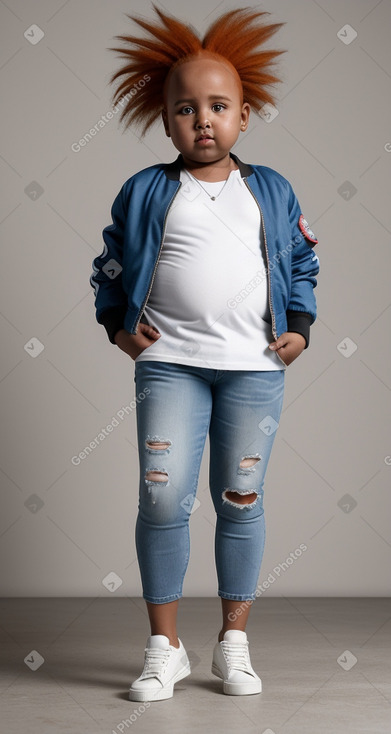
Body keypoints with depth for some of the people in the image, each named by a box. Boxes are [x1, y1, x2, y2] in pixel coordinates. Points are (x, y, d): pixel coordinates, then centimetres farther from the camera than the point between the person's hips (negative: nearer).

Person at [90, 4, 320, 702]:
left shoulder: (272, 191, 9)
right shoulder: (144, 192, 5)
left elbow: (301, 264, 15)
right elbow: (110, 265, 12)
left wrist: (299, 328, 3)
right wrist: (117, 324, -1)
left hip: (255, 365, 1)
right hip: (170, 363, -1)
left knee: (241, 501, 6)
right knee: (162, 498, -7)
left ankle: (233, 642, 21)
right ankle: (164, 647, 8)